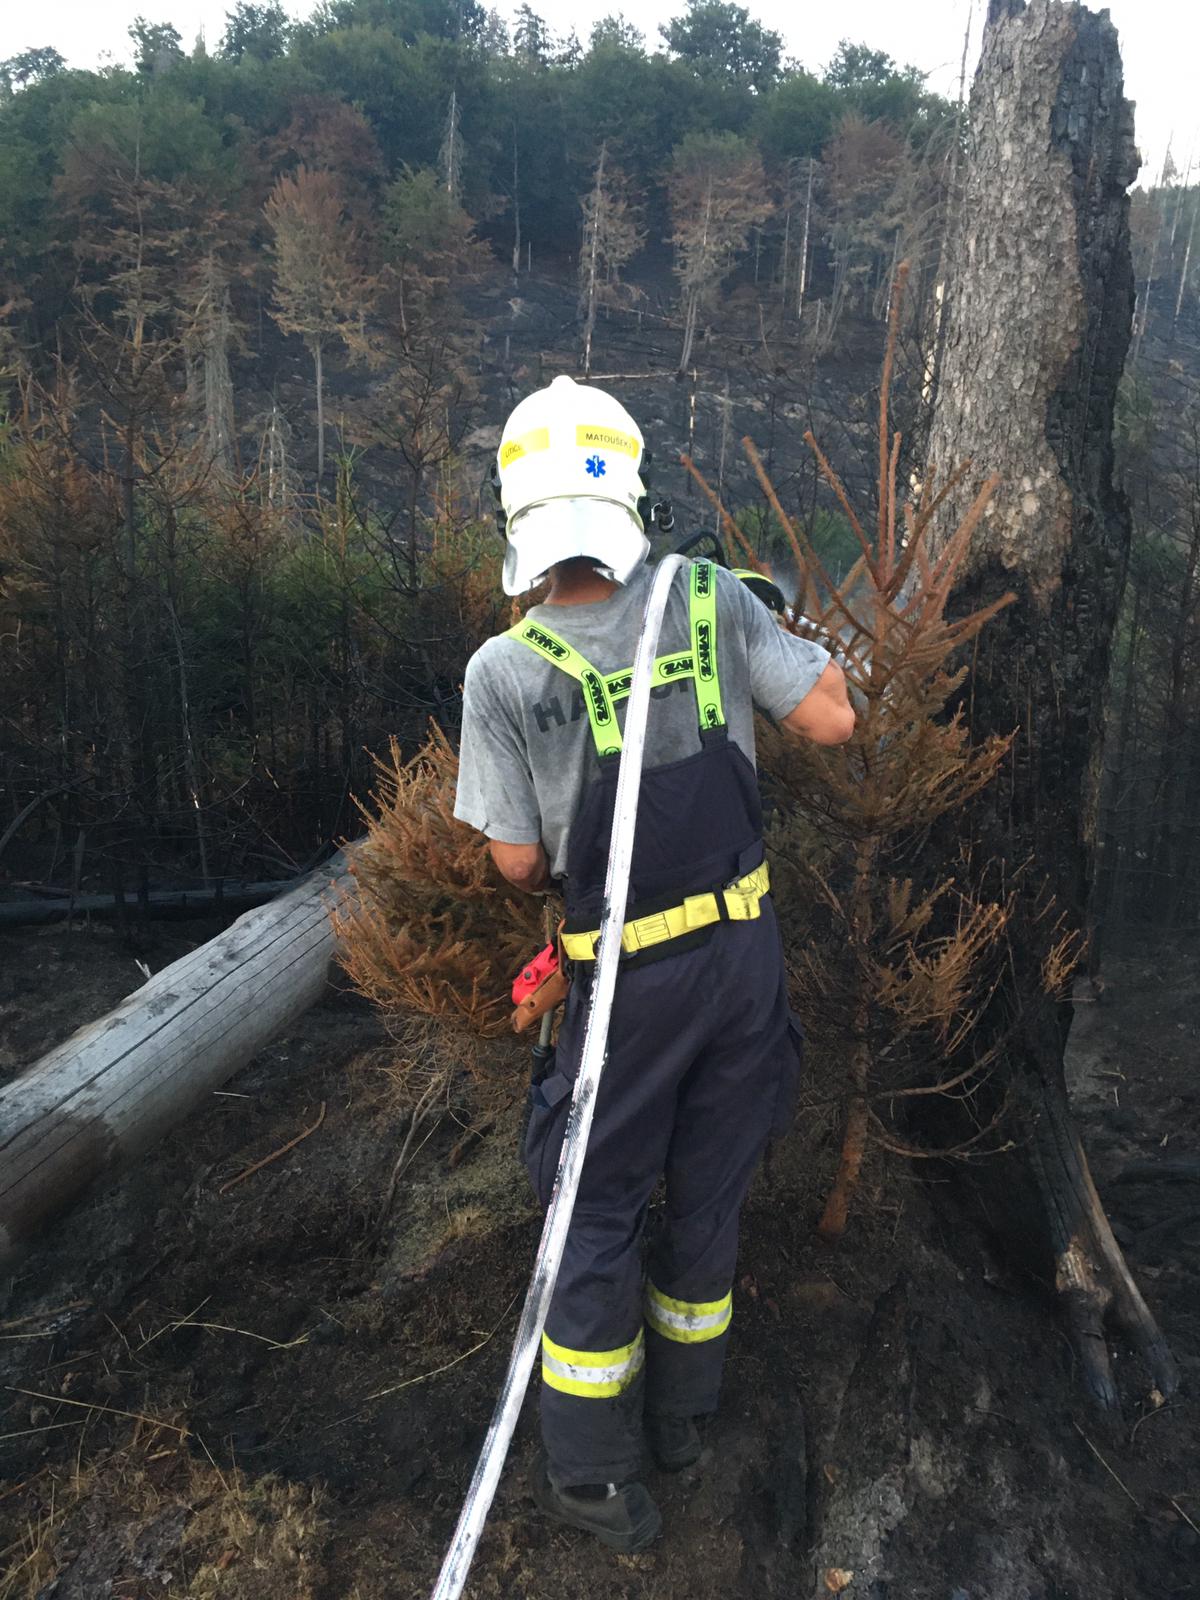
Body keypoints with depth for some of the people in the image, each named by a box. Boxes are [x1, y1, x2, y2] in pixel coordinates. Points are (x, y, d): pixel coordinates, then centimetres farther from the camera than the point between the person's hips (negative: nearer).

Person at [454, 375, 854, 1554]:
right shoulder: (713, 601, -10)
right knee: (707, 1194, 21)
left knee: (597, 1213, 15)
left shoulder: (505, 673, -16)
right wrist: (799, 646, 15)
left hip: (632, 980, -3)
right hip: (745, 949, 4)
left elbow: (518, 860, -10)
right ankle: (679, 1413, 43)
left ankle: (595, 1479, 31)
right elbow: (832, 719, -4)